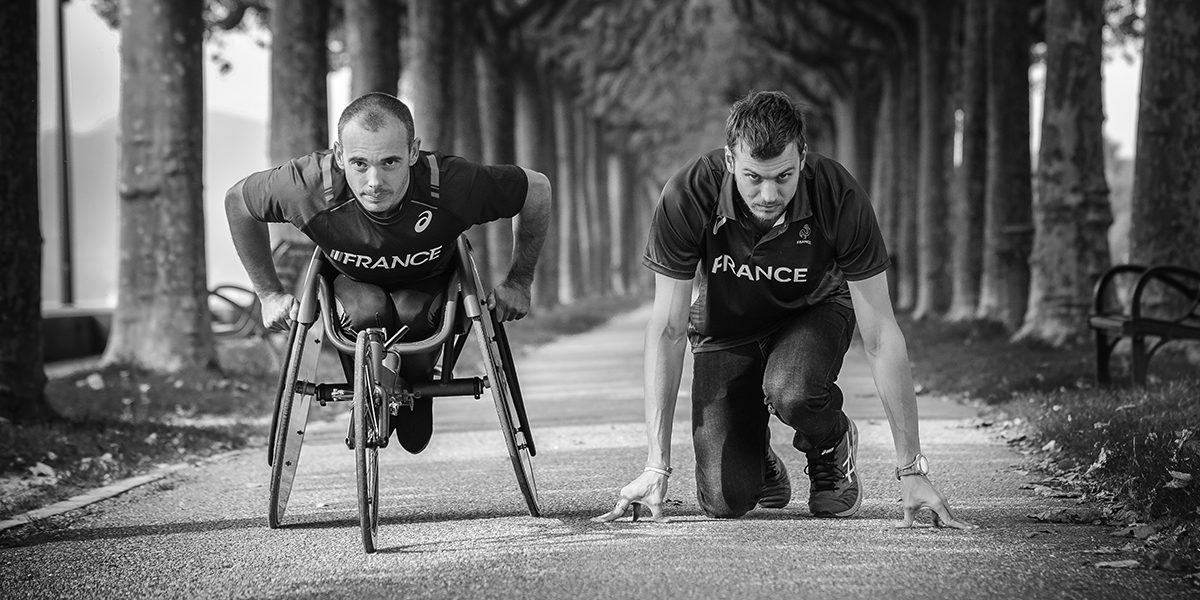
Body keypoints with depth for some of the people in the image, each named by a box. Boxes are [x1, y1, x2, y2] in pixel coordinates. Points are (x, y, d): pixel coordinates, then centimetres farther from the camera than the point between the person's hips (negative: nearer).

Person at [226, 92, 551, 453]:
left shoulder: (454, 187, -38)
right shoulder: (310, 187, -37)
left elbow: (537, 188, -19)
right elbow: (237, 200, -14)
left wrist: (518, 282, -9)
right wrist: (269, 294, -9)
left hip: (428, 284, 0)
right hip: (352, 283, 1)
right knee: (367, 310, -32)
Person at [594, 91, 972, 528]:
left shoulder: (839, 198, -30)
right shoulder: (687, 198, -30)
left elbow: (880, 336, -24)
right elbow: (667, 329, -22)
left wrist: (911, 470, -27)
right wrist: (656, 468, -26)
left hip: (814, 312, 0)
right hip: (725, 325, 1)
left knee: (792, 394, -36)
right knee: (725, 500, -15)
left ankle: (833, 446, 1)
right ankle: (755, 456, 23)